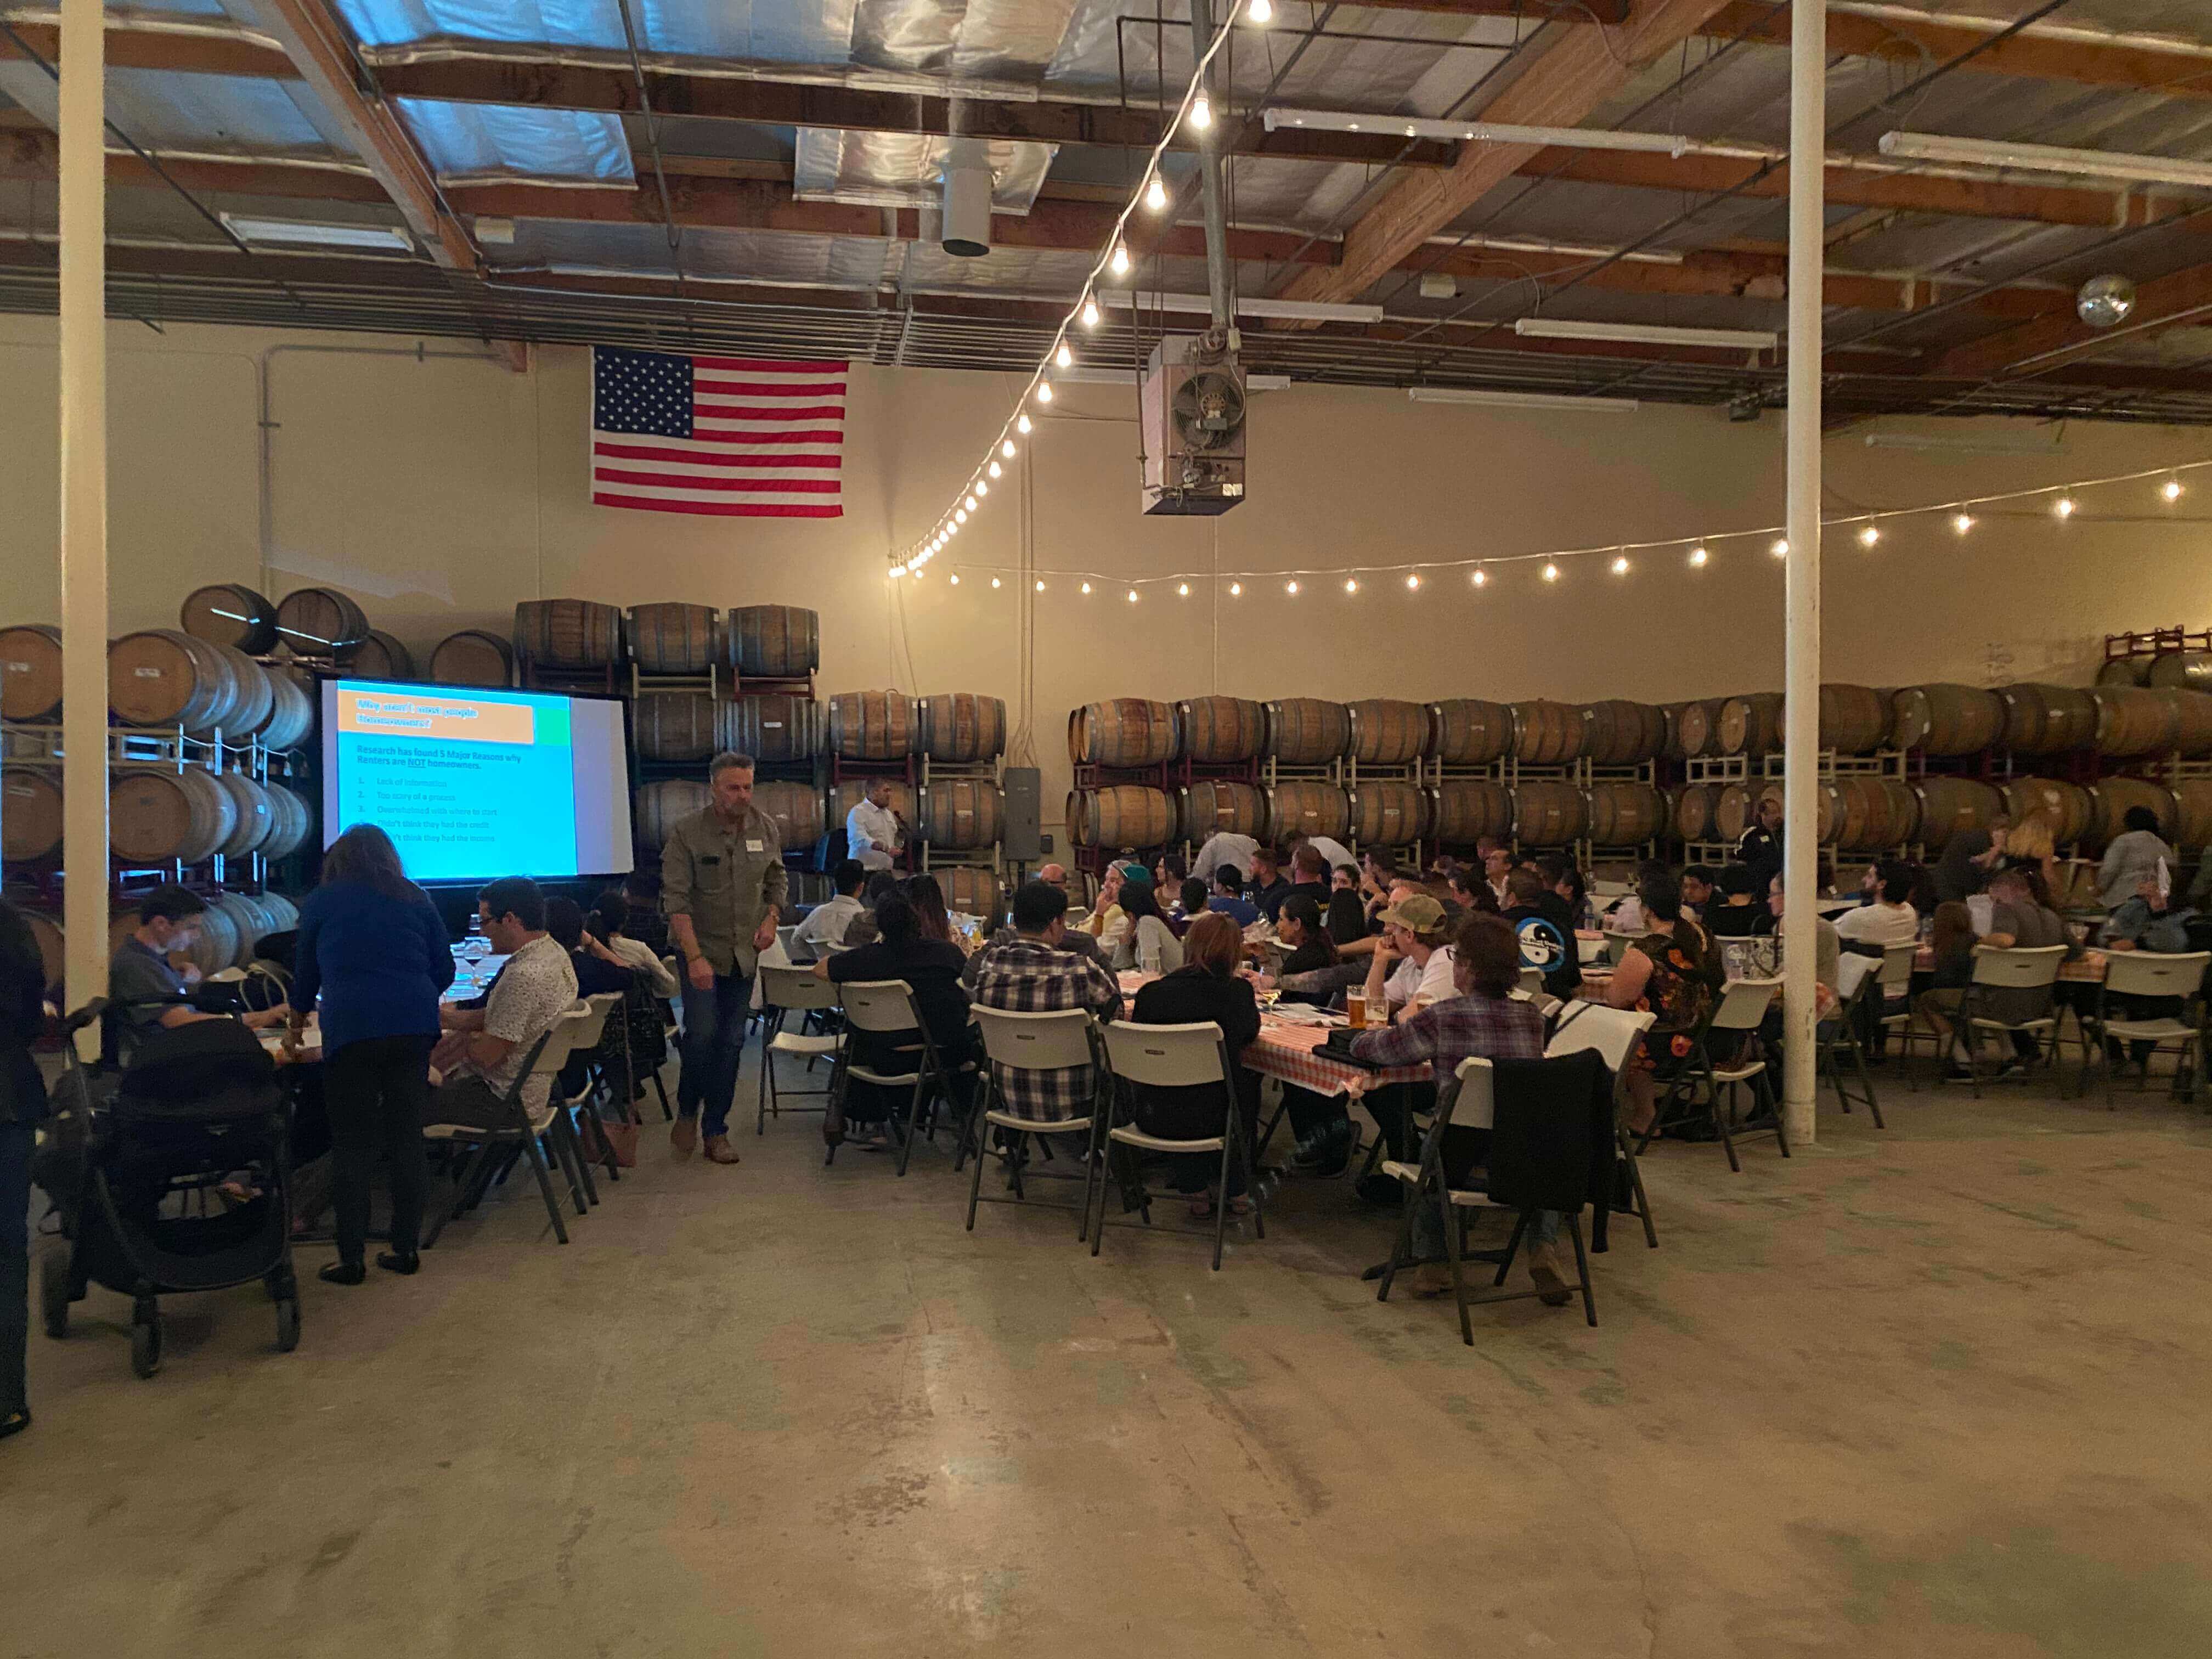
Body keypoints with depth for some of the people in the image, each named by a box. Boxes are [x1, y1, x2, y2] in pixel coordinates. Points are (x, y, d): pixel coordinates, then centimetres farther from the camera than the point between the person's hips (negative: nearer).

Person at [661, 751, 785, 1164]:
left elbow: (778, 881, 14)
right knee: (702, 1034, -10)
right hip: (700, 949, -4)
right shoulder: (686, 832, -13)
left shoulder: (766, 828, 0)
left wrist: (771, 919, -4)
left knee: (731, 1042, 6)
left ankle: (716, 1130, 18)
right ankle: (687, 1111, 18)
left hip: (744, 952, 4)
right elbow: (676, 900, -15)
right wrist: (695, 957, -22)